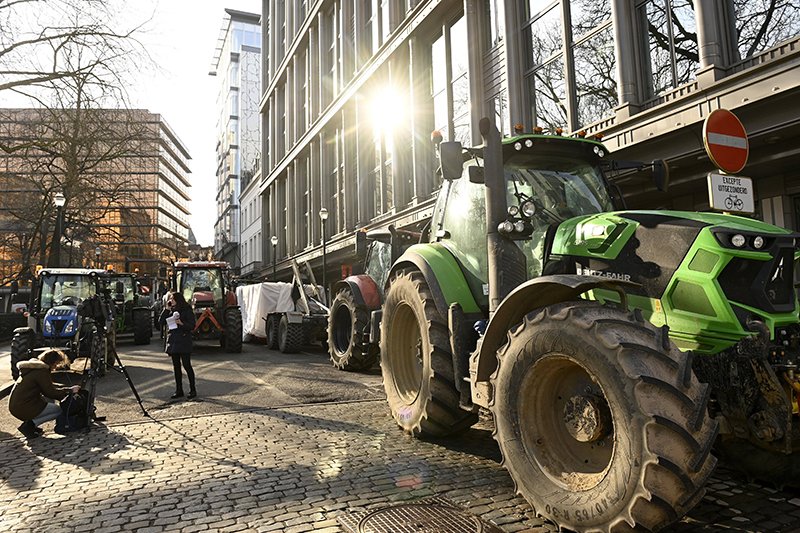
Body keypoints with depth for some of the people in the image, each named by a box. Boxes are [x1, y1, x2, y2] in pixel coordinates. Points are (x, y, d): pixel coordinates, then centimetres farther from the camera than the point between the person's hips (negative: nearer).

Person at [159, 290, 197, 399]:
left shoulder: (187, 310, -4)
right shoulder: (171, 310, 13)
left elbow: (192, 325, -8)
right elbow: (161, 322, 4)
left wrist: (181, 323, -23)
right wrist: (166, 309, -2)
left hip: (184, 341, -6)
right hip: (172, 341, 6)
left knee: (187, 365, -5)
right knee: (176, 367, 9)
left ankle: (193, 390, 3)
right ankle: (179, 391, 16)